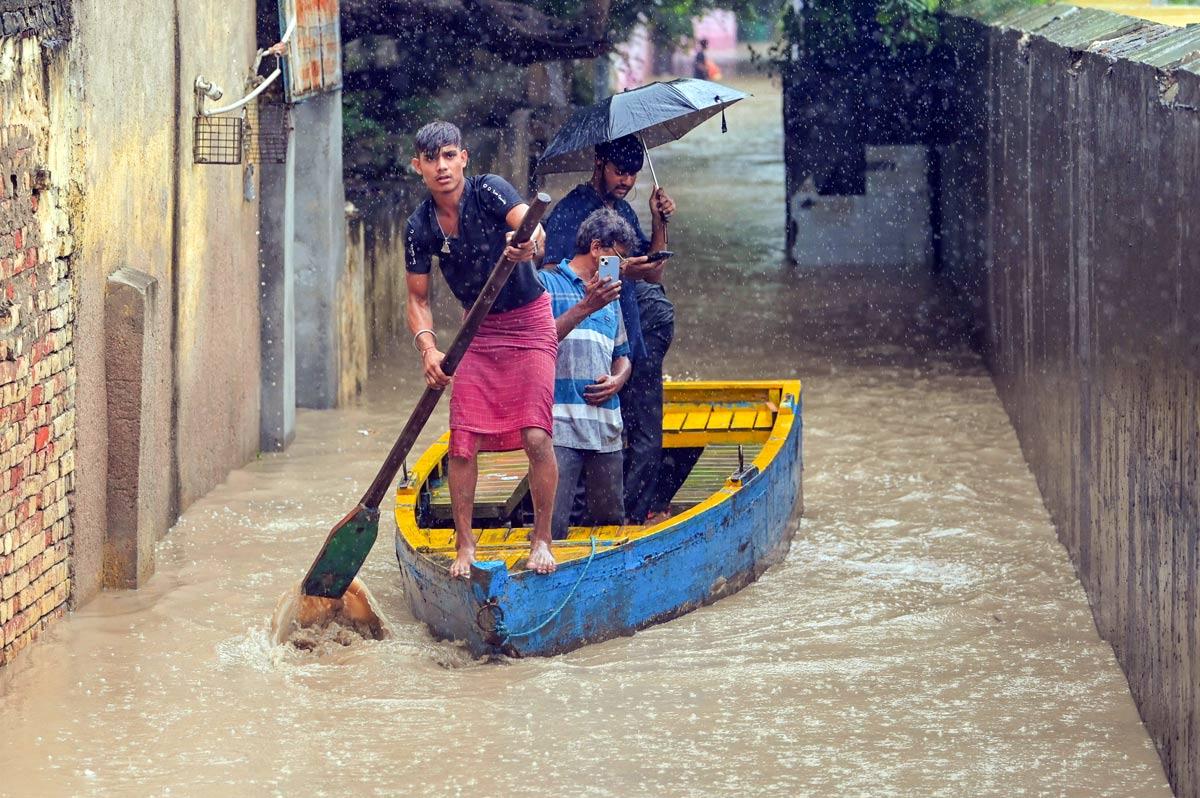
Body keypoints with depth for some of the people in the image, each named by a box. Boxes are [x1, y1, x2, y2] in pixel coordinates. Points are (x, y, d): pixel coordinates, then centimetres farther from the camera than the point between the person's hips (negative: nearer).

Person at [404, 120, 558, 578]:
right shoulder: (420, 227, -4)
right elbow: (418, 298, 2)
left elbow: (533, 229, -32)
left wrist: (530, 244, -57)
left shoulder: (488, 191, -16)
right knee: (462, 441, -4)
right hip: (479, 331, 4)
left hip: (530, 323, -4)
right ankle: (464, 543, 9)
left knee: (536, 436, -13)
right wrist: (428, 348, -16)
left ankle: (542, 539, 1)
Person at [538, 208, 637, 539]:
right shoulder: (546, 282, 3)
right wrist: (585, 308, -18)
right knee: (552, 528, -13)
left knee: (611, 519, 6)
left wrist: (617, 380, 6)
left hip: (606, 428, 7)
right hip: (560, 424, -7)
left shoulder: (609, 296, 23)